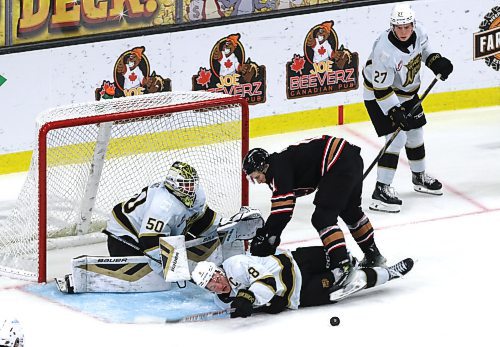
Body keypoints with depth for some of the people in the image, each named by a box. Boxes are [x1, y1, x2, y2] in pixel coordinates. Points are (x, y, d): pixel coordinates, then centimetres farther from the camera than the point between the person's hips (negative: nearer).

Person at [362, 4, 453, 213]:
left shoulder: (418, 33, -16)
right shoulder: (385, 50, -36)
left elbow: (424, 50, 11)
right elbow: (381, 88, -30)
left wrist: (436, 62, -7)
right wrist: (395, 113, -33)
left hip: (406, 91, 8)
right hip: (379, 94, -8)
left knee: (415, 133, 19)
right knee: (397, 137, -17)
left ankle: (419, 177, 42)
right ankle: (381, 190, -14)